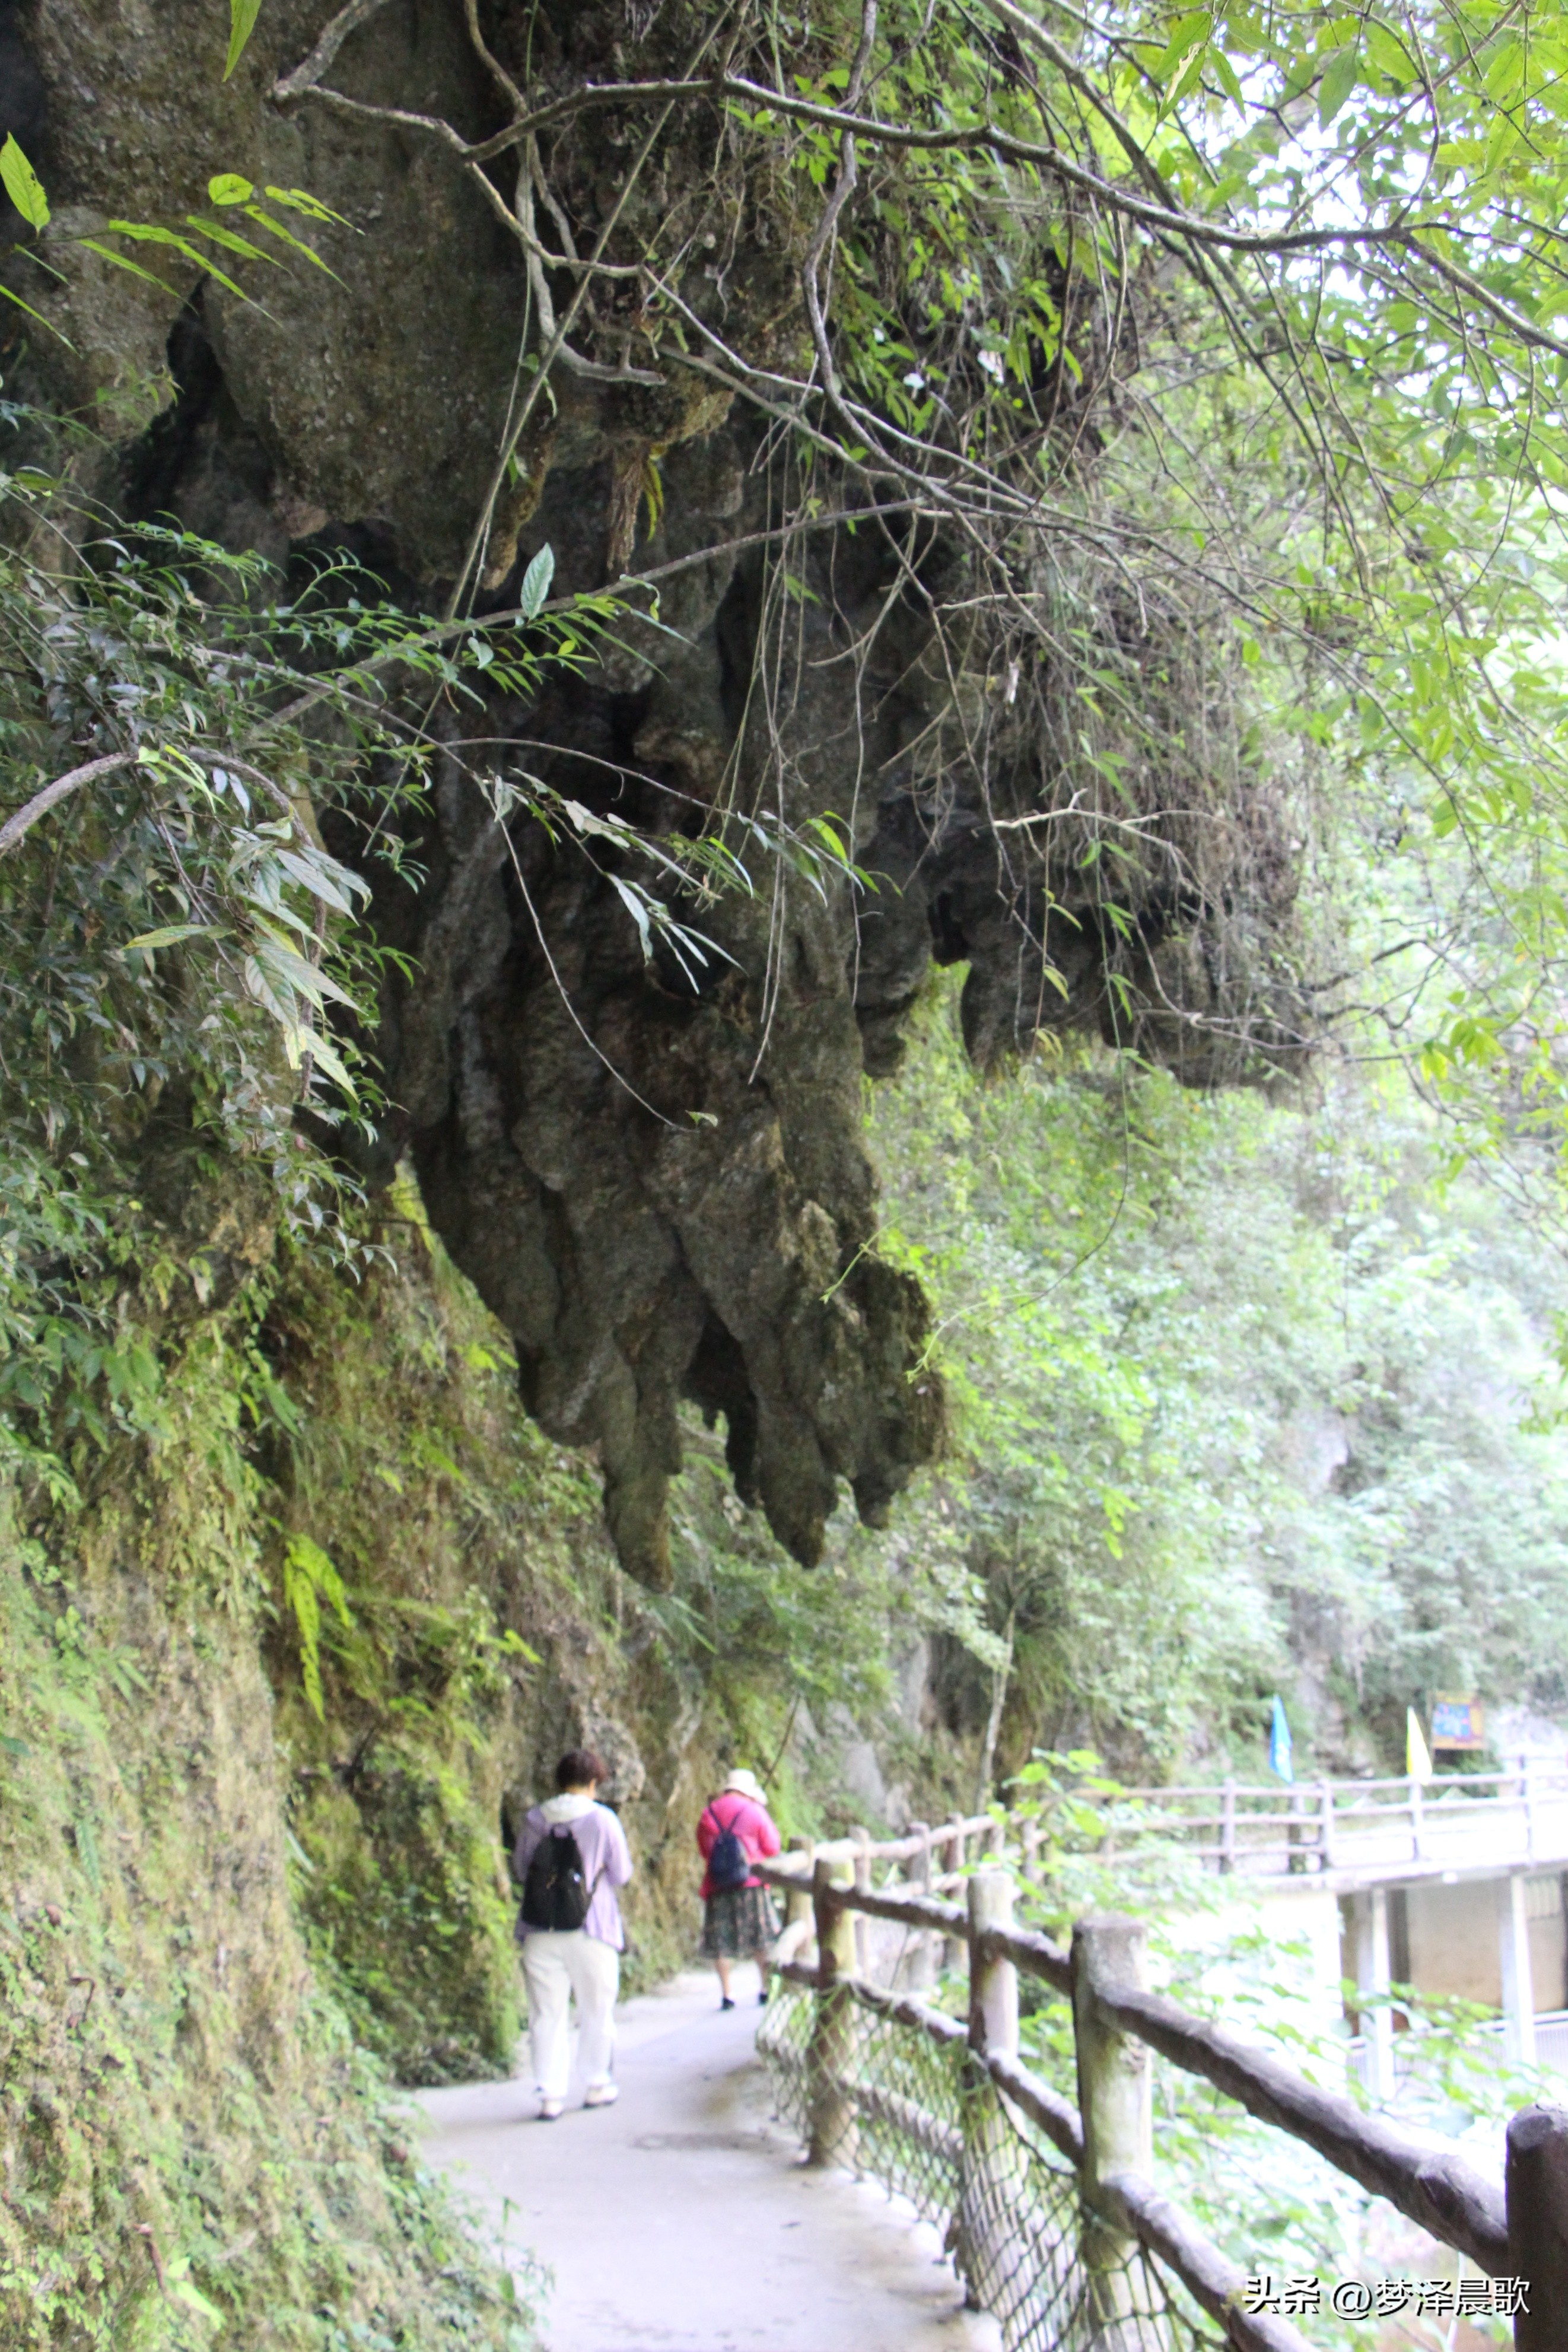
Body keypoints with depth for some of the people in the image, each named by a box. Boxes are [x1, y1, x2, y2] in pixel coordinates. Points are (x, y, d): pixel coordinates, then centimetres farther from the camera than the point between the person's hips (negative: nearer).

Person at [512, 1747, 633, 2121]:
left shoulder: (534, 1820, 0)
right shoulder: (603, 1820, -7)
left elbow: (519, 1870, 9)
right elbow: (621, 1874, -2)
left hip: (540, 1932, 2)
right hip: (591, 1930, -1)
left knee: (546, 2013, 5)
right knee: (597, 2011, 15)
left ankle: (551, 2094, 3)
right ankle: (598, 2085, 26)